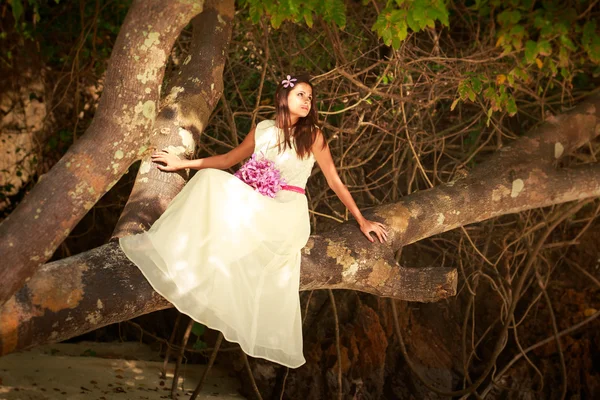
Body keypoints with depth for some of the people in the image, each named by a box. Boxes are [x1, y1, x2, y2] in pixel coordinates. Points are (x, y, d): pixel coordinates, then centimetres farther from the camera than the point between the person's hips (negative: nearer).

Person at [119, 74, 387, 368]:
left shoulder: (312, 136, 0)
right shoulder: (262, 130, 10)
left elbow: (335, 181, 4)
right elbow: (229, 159, 22)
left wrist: (361, 220, 4)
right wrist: (182, 163, 21)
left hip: (287, 212, -4)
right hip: (255, 205, 4)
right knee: (211, 180, -23)